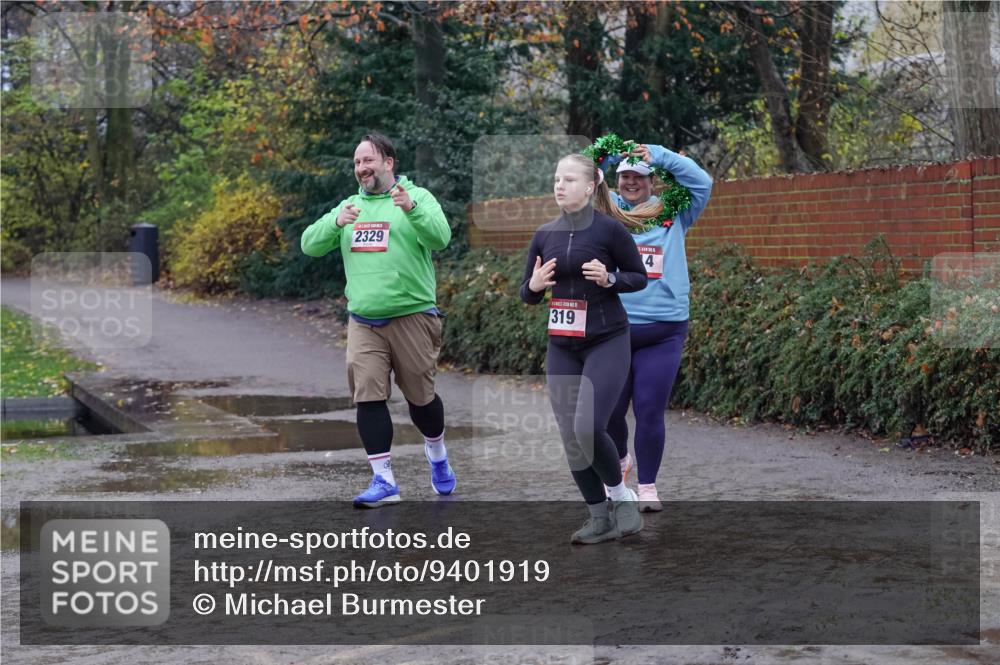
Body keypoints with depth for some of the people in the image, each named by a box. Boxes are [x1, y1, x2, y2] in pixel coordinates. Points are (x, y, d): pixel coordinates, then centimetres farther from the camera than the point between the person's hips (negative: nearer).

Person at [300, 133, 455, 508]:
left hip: (411, 316, -4)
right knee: (368, 396, -7)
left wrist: (411, 209, -36)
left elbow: (440, 238, -19)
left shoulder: (417, 197, -2)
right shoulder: (350, 206, 13)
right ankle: (383, 481, -3)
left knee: (419, 395, 7)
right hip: (363, 322, 4)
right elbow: (310, 245, 6)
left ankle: (438, 459, 34)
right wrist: (336, 223, -14)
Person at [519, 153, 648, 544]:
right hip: (562, 347, 5)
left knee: (587, 428, -18)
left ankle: (621, 495, 8)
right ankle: (600, 518, 16)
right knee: (570, 438, 3)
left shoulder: (609, 230, -8)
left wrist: (609, 279, -18)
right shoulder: (544, 235, 5)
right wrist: (533, 286, -11)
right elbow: (527, 295, 12)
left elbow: (640, 277, 1)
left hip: (607, 343, -5)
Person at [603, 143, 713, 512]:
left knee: (650, 413, -4)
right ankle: (620, 460, 38)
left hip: (663, 332, -1)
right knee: (609, 411, 7)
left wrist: (661, 156, -1)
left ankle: (648, 487, 9)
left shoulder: (673, 213, 10)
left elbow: (702, 183, 2)